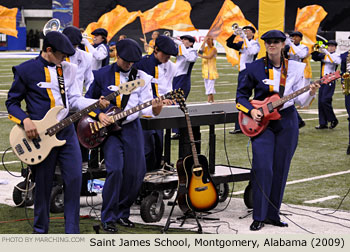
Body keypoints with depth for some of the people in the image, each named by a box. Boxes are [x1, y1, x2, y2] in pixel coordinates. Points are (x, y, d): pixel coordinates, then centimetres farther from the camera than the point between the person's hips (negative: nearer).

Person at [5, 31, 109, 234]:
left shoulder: (69, 69, 10)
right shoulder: (26, 70, -4)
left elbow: (75, 99, 10)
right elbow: (12, 102, 1)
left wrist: (96, 103, -8)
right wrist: (25, 120, -15)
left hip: (67, 132, 4)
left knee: (74, 179, -2)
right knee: (43, 184, 4)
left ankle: (72, 232, 7)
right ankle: (40, 230, 23)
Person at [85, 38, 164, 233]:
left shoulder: (142, 77, 6)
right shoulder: (102, 75, 2)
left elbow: (145, 105, -2)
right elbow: (89, 99, 10)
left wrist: (154, 110, -24)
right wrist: (99, 114, -8)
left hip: (132, 127, 3)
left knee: (136, 172, 0)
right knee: (115, 169, -18)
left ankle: (122, 212, 21)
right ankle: (109, 218, -5)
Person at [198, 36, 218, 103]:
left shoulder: (214, 49, -5)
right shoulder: (205, 48, 11)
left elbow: (209, 56, -18)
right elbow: (202, 49, -12)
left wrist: (201, 55, -22)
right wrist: (204, 41, -12)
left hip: (212, 69, -6)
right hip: (205, 69, 6)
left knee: (210, 85, -11)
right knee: (207, 85, 8)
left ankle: (209, 100, -15)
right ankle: (212, 100, 15)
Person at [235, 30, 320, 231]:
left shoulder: (295, 68, 4)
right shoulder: (255, 68, 1)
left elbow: (300, 100, 4)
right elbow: (242, 95, 8)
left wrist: (311, 93, -16)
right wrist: (251, 110, -8)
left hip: (287, 122, 2)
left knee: (280, 170, 5)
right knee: (263, 168, -11)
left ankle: (273, 214, 15)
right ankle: (259, 216, -3)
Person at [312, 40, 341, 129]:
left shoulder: (336, 55, -2)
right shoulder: (323, 55, 13)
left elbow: (337, 61, -23)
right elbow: (315, 57, 4)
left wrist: (327, 53, -26)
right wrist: (314, 50, -14)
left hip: (330, 81, -6)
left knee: (324, 101, -14)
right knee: (321, 102, 5)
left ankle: (333, 120, 2)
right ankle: (323, 123, 11)